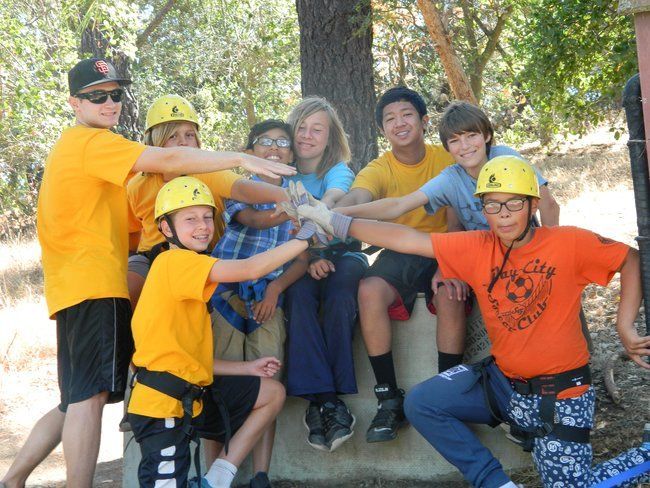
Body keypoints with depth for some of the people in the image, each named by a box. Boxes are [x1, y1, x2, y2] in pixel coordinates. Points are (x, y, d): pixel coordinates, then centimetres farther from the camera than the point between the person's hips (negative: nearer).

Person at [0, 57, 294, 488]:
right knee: (91, 393, -14)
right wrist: (240, 158, -22)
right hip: (94, 281, -11)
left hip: (73, 286, 11)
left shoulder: (73, 146, 26)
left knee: (77, 400, 15)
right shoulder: (91, 141, -7)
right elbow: (167, 160, -20)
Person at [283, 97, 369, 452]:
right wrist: (308, 256, -23)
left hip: (343, 253, -1)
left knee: (338, 289, -34)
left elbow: (333, 198, -23)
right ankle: (325, 399, -38)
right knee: (299, 291, -33)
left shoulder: (338, 171, 2)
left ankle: (322, 401, -32)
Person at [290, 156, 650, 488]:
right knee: (420, 403, -9)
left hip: (559, 394, -4)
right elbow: (405, 239, -10)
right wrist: (331, 220, -14)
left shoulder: (569, 243, -14)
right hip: (501, 378, 4)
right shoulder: (477, 248, -7)